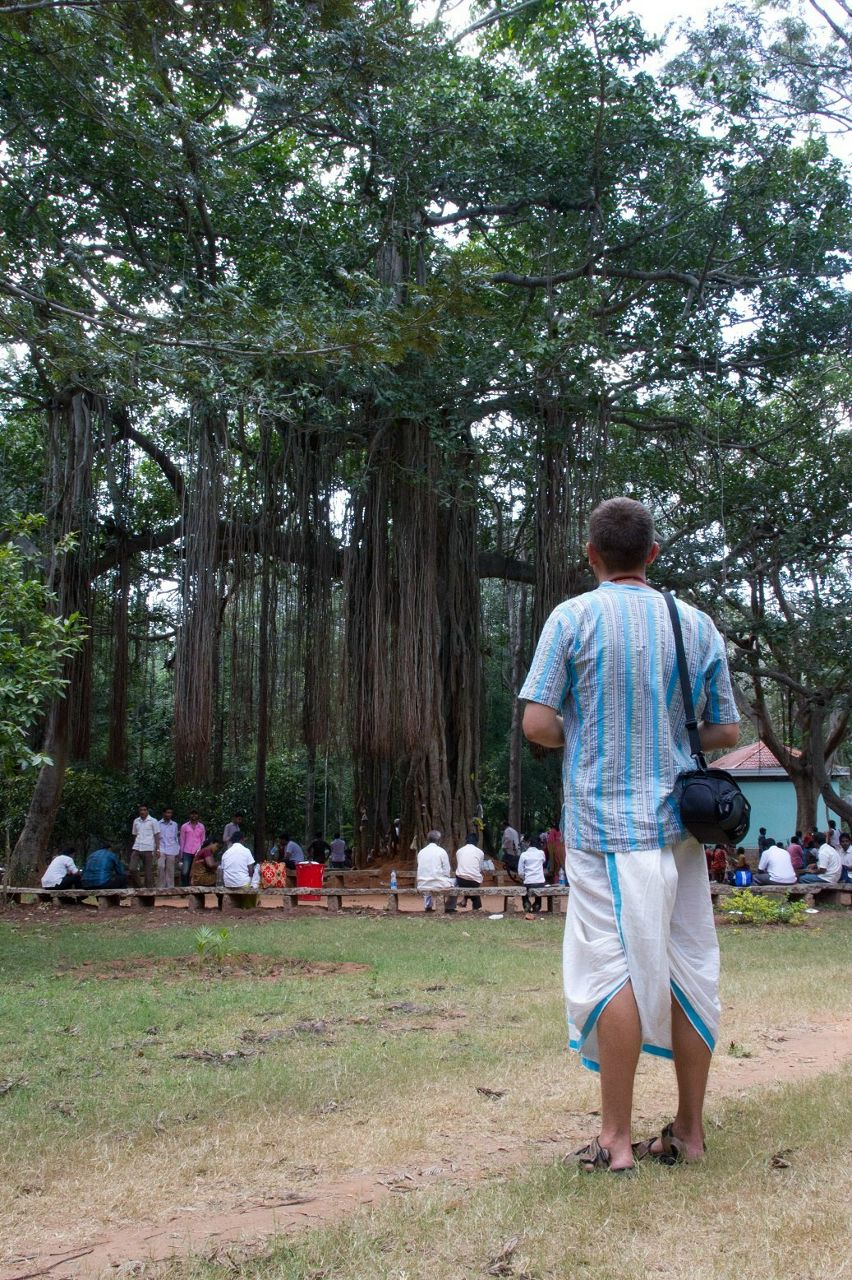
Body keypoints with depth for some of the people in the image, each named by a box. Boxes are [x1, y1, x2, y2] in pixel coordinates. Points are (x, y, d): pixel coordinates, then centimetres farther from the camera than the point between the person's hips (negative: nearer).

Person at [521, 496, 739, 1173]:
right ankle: (690, 1131, 18)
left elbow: (537, 723, -10)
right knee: (689, 971, 9)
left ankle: (616, 1139, 4)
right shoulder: (698, 624, 7)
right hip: (680, 821, 4)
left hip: (606, 821, -4)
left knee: (614, 971, -2)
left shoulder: (574, 617, -4)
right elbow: (725, 733, 9)